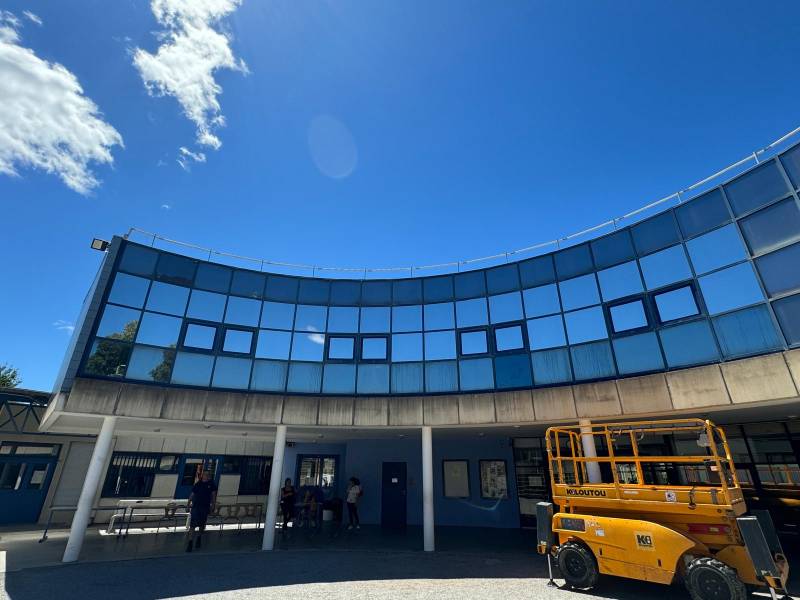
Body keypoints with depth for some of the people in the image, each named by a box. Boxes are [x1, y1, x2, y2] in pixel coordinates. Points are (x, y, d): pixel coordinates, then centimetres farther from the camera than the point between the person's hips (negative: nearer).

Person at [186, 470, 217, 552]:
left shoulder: (211, 484, 2)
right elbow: (192, 494, 6)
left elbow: (213, 494, 2)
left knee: (202, 525, 12)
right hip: (196, 506, 0)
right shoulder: (198, 484, 4)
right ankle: (190, 542, -1)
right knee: (192, 525, -7)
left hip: (205, 507, 1)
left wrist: (213, 505, -3)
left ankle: (199, 538, 34)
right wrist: (189, 502, -5)